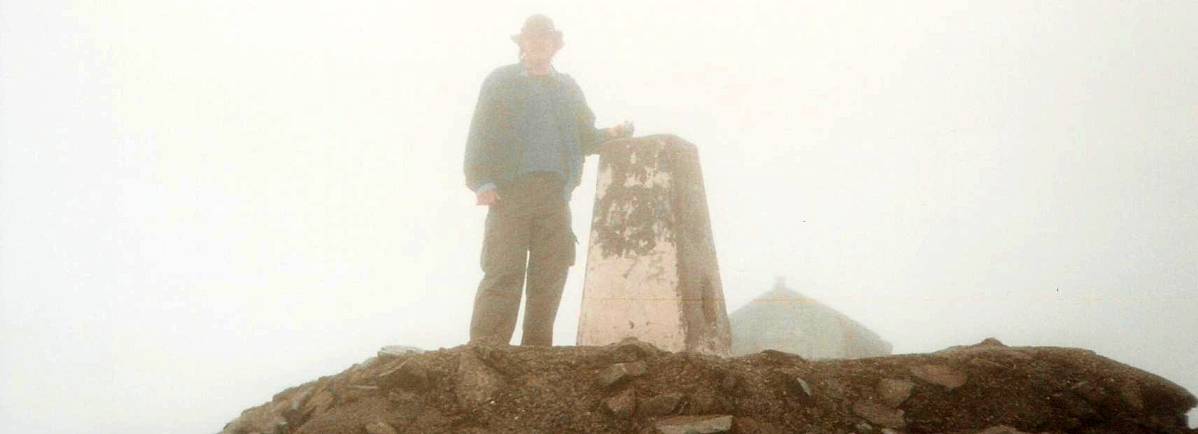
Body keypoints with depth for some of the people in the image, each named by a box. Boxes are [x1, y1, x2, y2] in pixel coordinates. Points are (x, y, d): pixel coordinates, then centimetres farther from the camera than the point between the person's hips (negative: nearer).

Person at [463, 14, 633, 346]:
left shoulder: (568, 88, 24)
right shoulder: (500, 81, 13)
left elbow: (584, 138, 19)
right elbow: (480, 135, 4)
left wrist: (611, 134, -2)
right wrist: (482, 182, -9)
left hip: (554, 194, 4)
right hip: (509, 191, -3)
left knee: (550, 276, -2)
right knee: (503, 272, -13)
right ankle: (485, 351, -15)